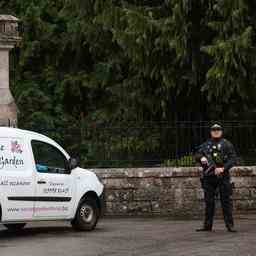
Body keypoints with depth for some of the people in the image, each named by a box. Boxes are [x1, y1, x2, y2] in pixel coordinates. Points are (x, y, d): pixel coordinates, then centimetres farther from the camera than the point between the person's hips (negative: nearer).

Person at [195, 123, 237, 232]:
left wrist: (223, 168, -18)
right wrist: (201, 158, -13)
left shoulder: (227, 144, 3)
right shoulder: (206, 145, 14)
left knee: (226, 201, -5)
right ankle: (207, 225, 13)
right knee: (209, 202, 7)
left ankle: (230, 225, -3)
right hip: (208, 176, 3)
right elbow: (197, 155, 11)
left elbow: (233, 159, -4)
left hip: (223, 175, -3)